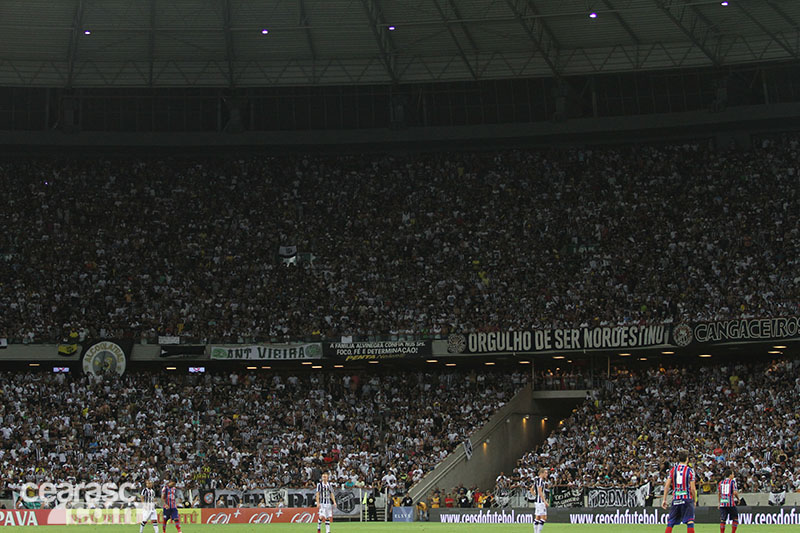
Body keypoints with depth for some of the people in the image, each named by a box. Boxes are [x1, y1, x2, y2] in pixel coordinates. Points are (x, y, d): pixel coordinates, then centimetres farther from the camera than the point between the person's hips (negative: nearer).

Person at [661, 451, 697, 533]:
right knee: (690, 522, -6)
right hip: (687, 498, -3)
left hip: (675, 499, 3)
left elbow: (667, 486, 3)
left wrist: (664, 499, 8)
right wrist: (694, 500, 7)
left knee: (670, 523, 8)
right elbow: (692, 488, -5)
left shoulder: (673, 469, 6)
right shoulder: (690, 470, -2)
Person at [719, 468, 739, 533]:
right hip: (730, 503, -4)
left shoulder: (721, 482, 13)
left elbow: (718, 493, 17)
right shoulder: (732, 481, -3)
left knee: (722, 520, 3)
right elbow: (735, 492, -13)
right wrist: (738, 498, 5)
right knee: (735, 518, 11)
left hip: (722, 503, 4)